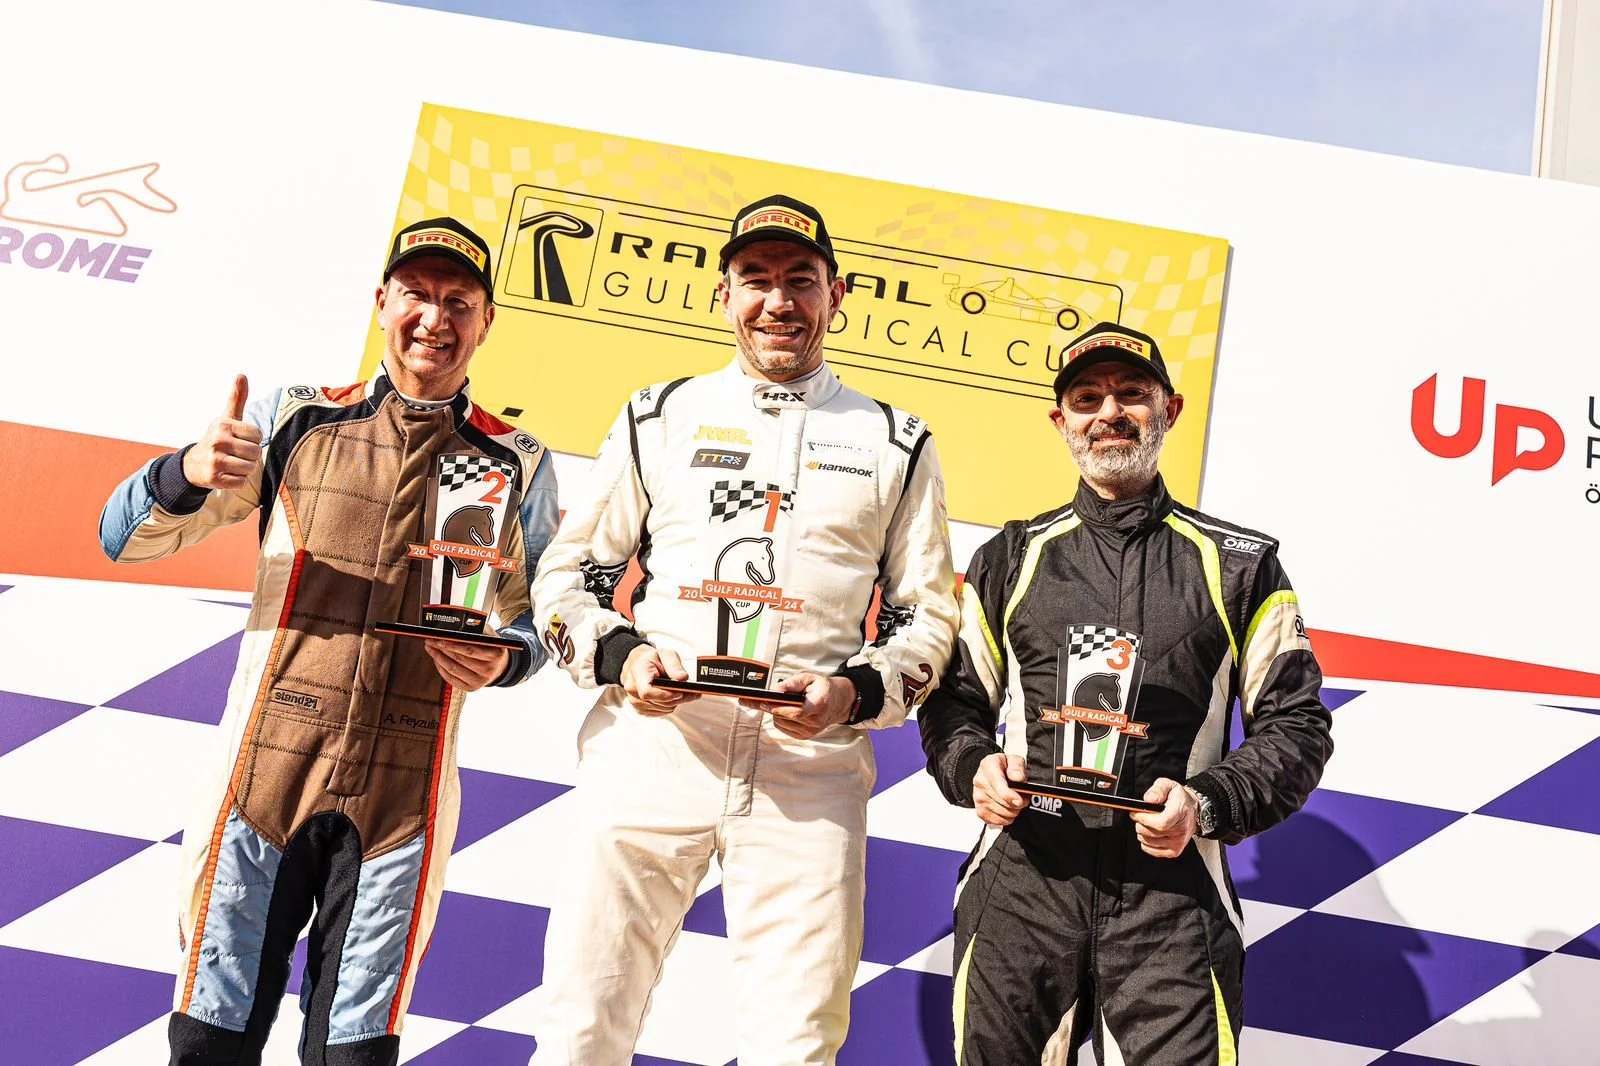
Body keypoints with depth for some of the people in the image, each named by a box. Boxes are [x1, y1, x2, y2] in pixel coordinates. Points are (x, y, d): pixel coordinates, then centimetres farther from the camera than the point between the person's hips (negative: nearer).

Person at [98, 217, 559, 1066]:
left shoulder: (517, 466, 7)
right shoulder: (294, 419, 7)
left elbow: (534, 620, 12)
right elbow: (124, 537, 6)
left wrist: (501, 661, -11)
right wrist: (191, 473, -15)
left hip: (402, 793, 0)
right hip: (267, 769, 0)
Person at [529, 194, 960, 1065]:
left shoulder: (896, 446, 12)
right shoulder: (658, 418, 13)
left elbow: (927, 617, 12)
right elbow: (566, 572, 14)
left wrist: (855, 691, -8)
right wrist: (618, 654, -7)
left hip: (812, 766, 0)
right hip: (648, 745, 1)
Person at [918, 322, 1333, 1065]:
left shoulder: (1239, 564, 8)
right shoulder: (1010, 558, 12)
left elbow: (1296, 726, 7)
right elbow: (954, 701, 15)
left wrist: (1209, 804, -10)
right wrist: (975, 769, -6)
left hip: (1172, 896, -1)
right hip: (1023, 883, 2)